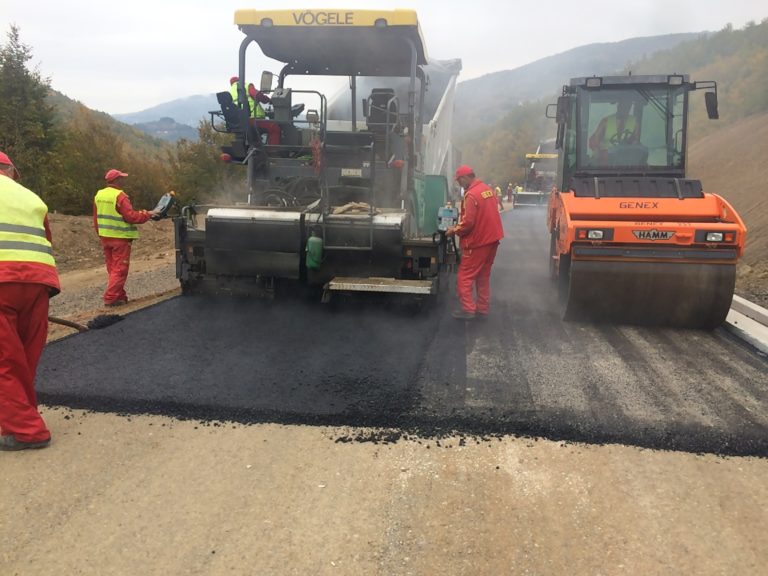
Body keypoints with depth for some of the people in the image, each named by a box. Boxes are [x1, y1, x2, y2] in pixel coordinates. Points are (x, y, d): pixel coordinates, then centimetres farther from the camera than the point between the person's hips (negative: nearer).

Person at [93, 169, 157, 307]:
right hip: (120, 238, -8)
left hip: (105, 237, 8)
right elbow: (131, 216, -19)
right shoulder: (120, 196, -16)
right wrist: (147, 214, -7)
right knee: (120, 269, -2)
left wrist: (100, 234, 22)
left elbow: (96, 218, 13)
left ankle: (119, 296, 19)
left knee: (112, 268, 14)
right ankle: (111, 298, -5)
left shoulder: (99, 195, 8)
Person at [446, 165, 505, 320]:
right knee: (483, 277, 14)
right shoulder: (488, 189, 9)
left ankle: (468, 309, -2)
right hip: (491, 239, 9)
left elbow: (468, 222, -22)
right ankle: (482, 310, 18)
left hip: (477, 242, -9)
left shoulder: (471, 195, -19)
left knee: (464, 277, 0)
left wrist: (454, 230, -5)